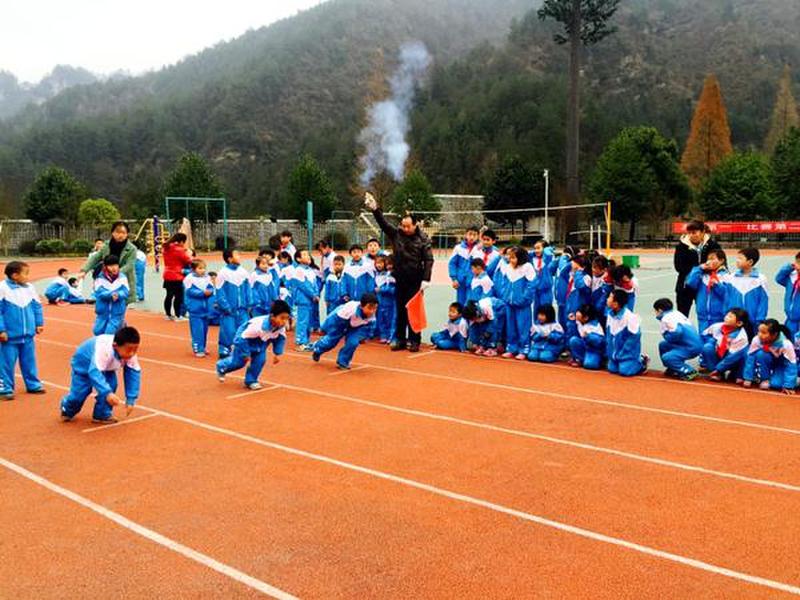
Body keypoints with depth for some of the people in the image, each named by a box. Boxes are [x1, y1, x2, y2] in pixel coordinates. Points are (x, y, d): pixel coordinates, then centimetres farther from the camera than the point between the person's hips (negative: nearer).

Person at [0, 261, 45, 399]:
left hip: (28, 335, 5)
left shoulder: (30, 288, 2)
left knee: (29, 361, 16)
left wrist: (39, 323, 10)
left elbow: (37, 306, 12)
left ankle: (33, 385, 28)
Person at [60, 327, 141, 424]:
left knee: (111, 385, -18)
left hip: (106, 367, 4)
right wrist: (107, 393, -64)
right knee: (79, 394, -2)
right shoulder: (104, 349, -46)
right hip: (84, 363, -4)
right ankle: (67, 410, 34)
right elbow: (94, 371, -53)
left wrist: (131, 399, -29)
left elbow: (134, 373, -23)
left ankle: (102, 415, 4)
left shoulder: (130, 352, -29)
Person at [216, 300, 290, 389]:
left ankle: (250, 381, 13)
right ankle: (221, 367, 39)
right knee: (239, 361, 7)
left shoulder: (281, 327, -25)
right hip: (244, 337, -5)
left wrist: (277, 353, -9)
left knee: (260, 360, -10)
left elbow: (281, 338, -3)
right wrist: (245, 354, -25)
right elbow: (243, 338, -34)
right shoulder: (259, 325, -44)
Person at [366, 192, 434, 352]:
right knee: (400, 311, 10)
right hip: (400, 280, 4)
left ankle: (414, 341, 10)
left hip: (416, 281, -3)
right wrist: (375, 209, -21)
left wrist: (426, 279, -17)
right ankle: (400, 340, 18)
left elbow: (429, 260, -10)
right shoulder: (396, 234, 2)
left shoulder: (423, 240, -7)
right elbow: (383, 223, -7)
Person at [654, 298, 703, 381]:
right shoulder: (676, 313, 15)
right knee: (663, 345, 18)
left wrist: (665, 334, -6)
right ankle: (673, 370, 25)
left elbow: (676, 334, -25)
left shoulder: (666, 319, -12)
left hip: (692, 348, -10)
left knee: (666, 358, -19)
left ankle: (689, 371, -11)